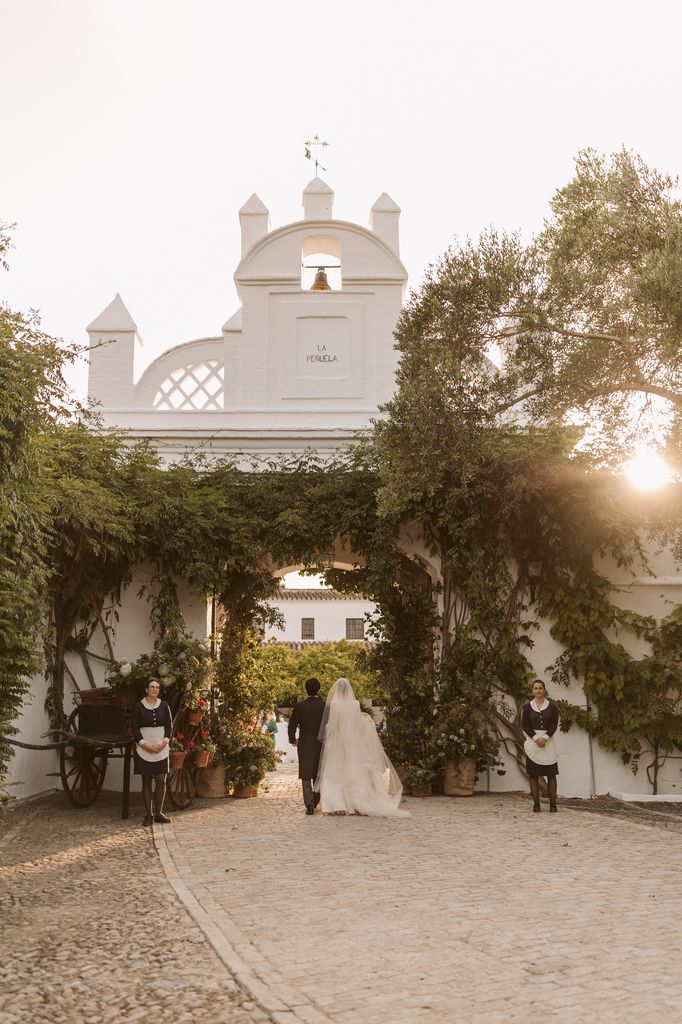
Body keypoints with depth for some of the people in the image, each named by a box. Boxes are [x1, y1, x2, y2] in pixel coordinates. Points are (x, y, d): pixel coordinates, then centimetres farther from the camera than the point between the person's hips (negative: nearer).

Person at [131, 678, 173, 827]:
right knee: (146, 781, 2)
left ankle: (158, 813, 9)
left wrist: (163, 742, -9)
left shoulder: (164, 706, 5)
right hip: (144, 749, -2)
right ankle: (148, 815, 7)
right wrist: (145, 744, -14)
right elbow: (135, 728, -4)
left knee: (161, 781, 0)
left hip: (161, 749, 2)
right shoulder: (138, 706, -2)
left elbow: (169, 726, 5)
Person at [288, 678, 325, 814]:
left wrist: (292, 739, 14)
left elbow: (292, 725, -4)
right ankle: (315, 802, 27)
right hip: (321, 745, 1)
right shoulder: (325, 706, -5)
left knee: (306, 776, 1)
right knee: (318, 774, 17)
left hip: (304, 745, -1)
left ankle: (309, 805, -9)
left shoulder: (299, 706, -7)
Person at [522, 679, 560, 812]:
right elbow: (525, 725, 0)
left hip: (548, 742, 0)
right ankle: (536, 804, 2)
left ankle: (553, 804, -1)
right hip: (532, 741, 0)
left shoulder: (552, 707, 5)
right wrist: (536, 738, -11)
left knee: (551, 774, -3)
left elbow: (554, 725, 0)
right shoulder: (527, 707, 5)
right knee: (533, 774, -1)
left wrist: (544, 738, -13)